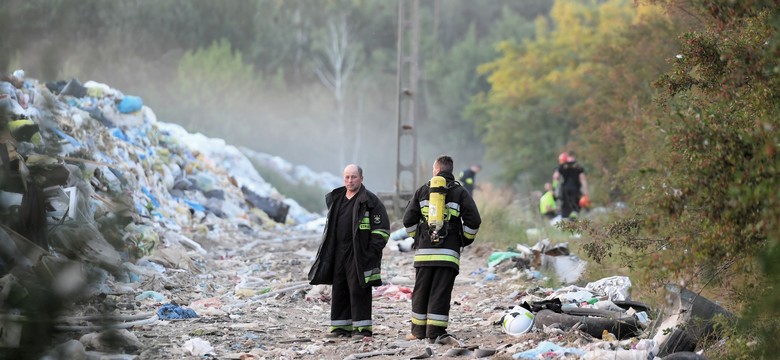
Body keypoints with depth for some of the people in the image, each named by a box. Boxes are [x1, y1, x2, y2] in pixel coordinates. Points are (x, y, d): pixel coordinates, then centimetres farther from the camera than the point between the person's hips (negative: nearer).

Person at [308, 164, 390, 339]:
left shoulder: (370, 201, -6)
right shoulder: (335, 199, 15)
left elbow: (382, 229, -8)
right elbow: (330, 226, 24)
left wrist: (371, 252, -14)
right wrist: (327, 249, 16)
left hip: (359, 255, -7)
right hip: (338, 253, 7)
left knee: (358, 290, -8)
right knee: (339, 290, 8)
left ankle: (362, 327, -3)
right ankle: (340, 327, 14)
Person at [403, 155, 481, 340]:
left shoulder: (423, 191, 7)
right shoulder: (460, 192, 3)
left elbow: (408, 219, 6)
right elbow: (473, 220, -4)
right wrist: (464, 241, 10)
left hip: (424, 251, 1)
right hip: (448, 252, -1)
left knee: (421, 292, 8)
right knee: (440, 293, -1)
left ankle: (419, 330, 11)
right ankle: (435, 331, -4)